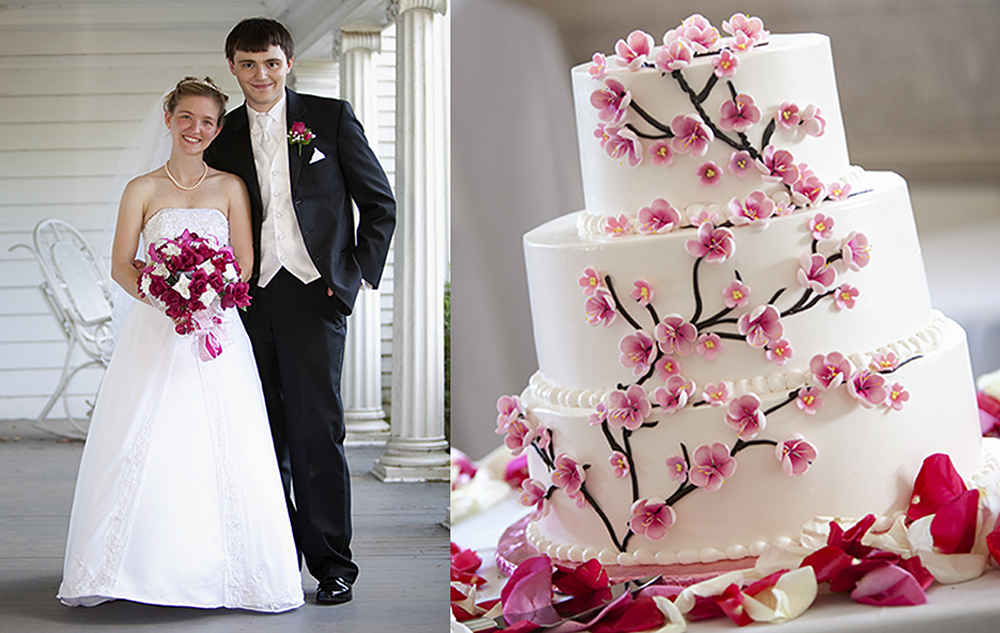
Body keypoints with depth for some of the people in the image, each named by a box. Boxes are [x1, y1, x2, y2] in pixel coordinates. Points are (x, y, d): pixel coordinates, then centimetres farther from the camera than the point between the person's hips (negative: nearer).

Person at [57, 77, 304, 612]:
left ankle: (238, 570, 2)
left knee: (229, 453, -7)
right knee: (142, 447, -6)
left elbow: (244, 263, 5)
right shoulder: (142, 190, 7)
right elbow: (121, 266, 3)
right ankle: (107, 572, 2)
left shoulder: (231, 188, 9)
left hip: (218, 328, 1)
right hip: (155, 329, 0)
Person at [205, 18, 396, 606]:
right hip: (250, 299, 3)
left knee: (318, 430, -7)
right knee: (265, 434, 5)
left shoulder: (331, 116, 5)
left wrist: (356, 275, -2)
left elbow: (379, 203, 6)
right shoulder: (223, 136, 12)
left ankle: (333, 564, 2)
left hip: (313, 293, -3)